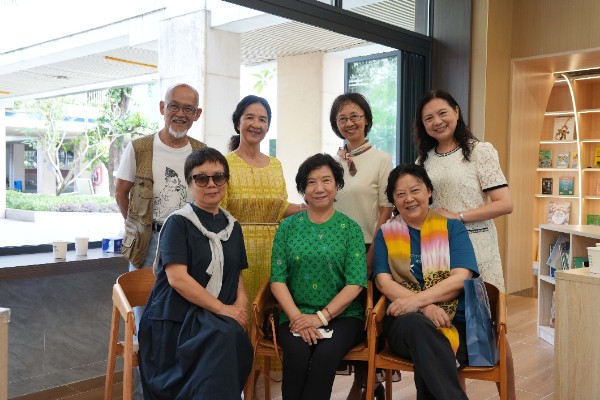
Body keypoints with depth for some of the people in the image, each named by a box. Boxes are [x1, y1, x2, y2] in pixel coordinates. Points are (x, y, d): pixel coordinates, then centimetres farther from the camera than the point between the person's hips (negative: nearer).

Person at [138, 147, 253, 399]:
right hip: (176, 319, -5)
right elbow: (177, 278, -14)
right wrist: (223, 309, -15)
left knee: (238, 340, -29)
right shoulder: (178, 222, -3)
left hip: (219, 321, 5)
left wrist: (241, 303, -3)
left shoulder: (232, 226, 15)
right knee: (223, 336, -34)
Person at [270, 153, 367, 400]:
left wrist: (321, 317, -14)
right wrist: (297, 317, -13)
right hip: (296, 315, 1)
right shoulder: (288, 227, 8)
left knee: (325, 355, -30)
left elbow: (355, 283, -5)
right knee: (297, 353, -29)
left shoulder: (350, 228, 4)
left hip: (342, 315, -1)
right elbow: (277, 279, 1)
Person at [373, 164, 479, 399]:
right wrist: (426, 308, -18)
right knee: (418, 324, -36)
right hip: (405, 321, 2)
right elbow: (384, 282, 0)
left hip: (455, 322, -1)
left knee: (427, 362, -36)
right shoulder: (386, 233, 14)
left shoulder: (452, 227, 11)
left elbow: (460, 278, -4)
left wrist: (417, 300, -19)